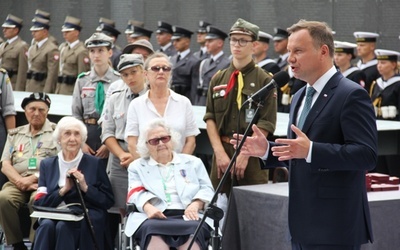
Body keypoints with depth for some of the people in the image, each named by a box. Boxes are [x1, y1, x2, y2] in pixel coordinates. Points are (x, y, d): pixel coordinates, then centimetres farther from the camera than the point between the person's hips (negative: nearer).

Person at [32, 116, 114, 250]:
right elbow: (39, 202, 7)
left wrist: (85, 188, -9)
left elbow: (108, 201, 6)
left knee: (63, 226, -34)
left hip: (86, 223, -2)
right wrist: (63, 190, -8)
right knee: (46, 225, -33)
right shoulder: (47, 164, 16)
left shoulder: (95, 164, 10)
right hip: (53, 216, 2)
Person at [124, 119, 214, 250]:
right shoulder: (137, 166, 25)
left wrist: (195, 205, -8)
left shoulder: (193, 162, 26)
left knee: (193, 232, -37)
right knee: (154, 233, -38)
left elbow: (206, 189, 16)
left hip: (188, 216, 1)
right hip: (155, 217, -1)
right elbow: (136, 193, 8)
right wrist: (148, 208, -17)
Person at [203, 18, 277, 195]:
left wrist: (245, 155, -12)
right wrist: (220, 152, -5)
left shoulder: (265, 81, -1)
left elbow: (266, 124, -6)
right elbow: (210, 118, 7)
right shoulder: (218, 79, 12)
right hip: (222, 150, 4)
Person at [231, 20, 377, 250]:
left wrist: (310, 150, -29)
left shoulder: (352, 95, -12)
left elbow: (367, 155, -20)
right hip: (303, 223, 9)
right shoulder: (300, 97, 17)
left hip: (335, 225, -9)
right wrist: (267, 149, 3)